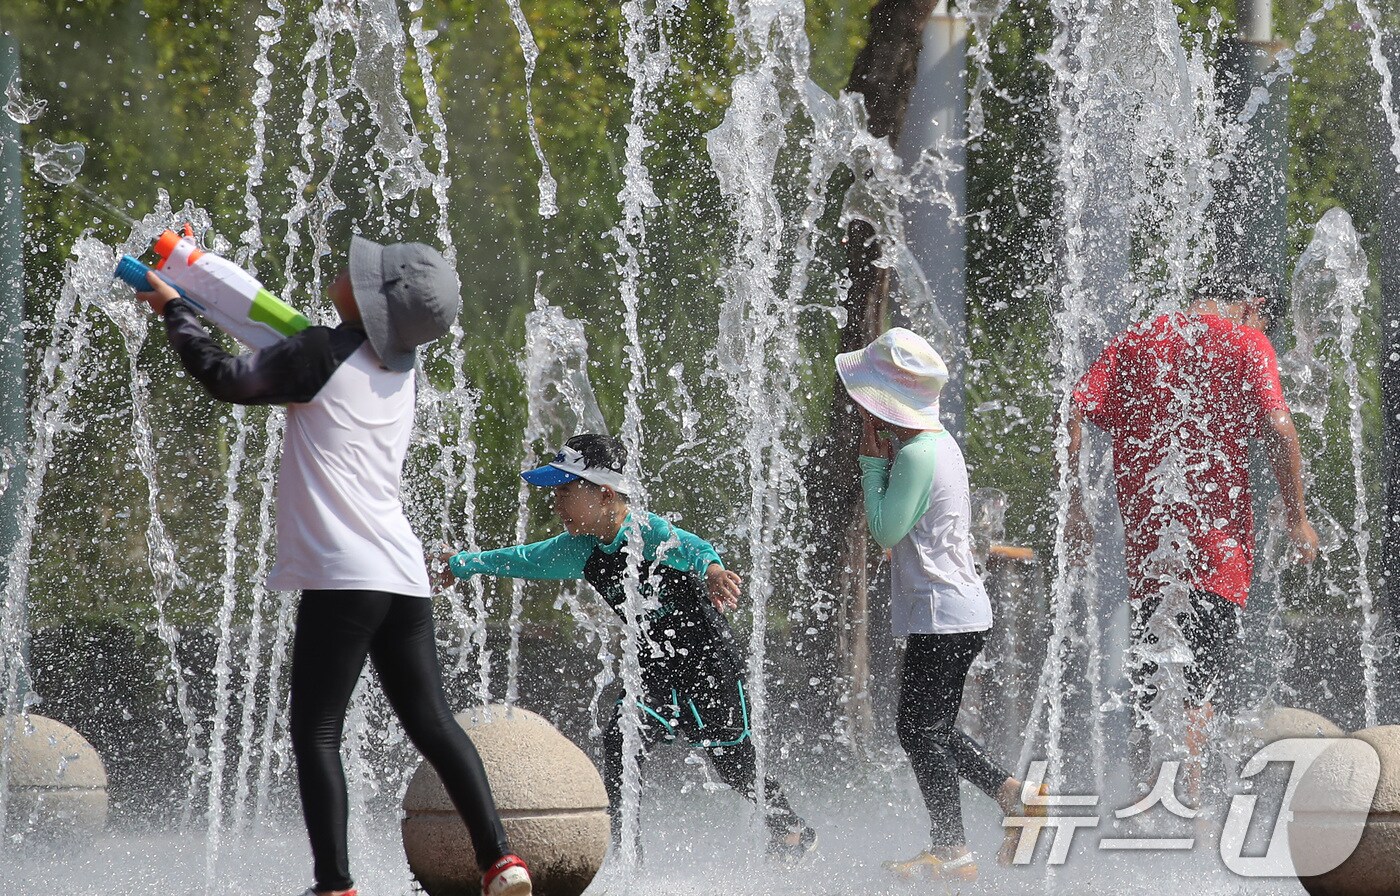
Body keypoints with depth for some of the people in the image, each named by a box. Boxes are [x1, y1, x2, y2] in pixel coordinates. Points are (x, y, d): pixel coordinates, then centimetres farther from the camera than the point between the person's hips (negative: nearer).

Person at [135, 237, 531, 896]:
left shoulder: (323, 355, -8)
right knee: (431, 721, 10)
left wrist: (174, 310, 17)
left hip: (343, 574, -8)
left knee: (315, 732, -2)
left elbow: (226, 378, 2)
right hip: (404, 573, 8)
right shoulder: (397, 367, 14)